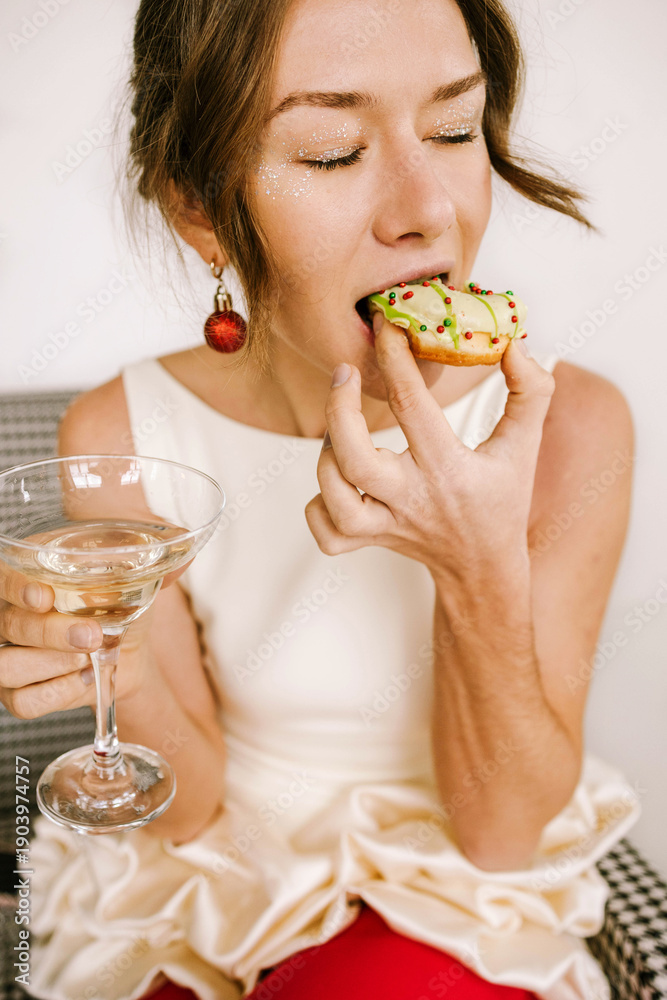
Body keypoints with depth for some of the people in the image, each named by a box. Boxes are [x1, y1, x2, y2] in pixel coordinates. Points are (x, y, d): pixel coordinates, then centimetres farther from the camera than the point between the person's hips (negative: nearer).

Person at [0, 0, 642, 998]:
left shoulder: (570, 422, -18)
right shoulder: (122, 437, -16)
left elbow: (503, 831, -14)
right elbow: (191, 809, -9)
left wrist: (486, 576, -31)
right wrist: (129, 679, -31)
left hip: (451, 905, 0)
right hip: (225, 882, 1)